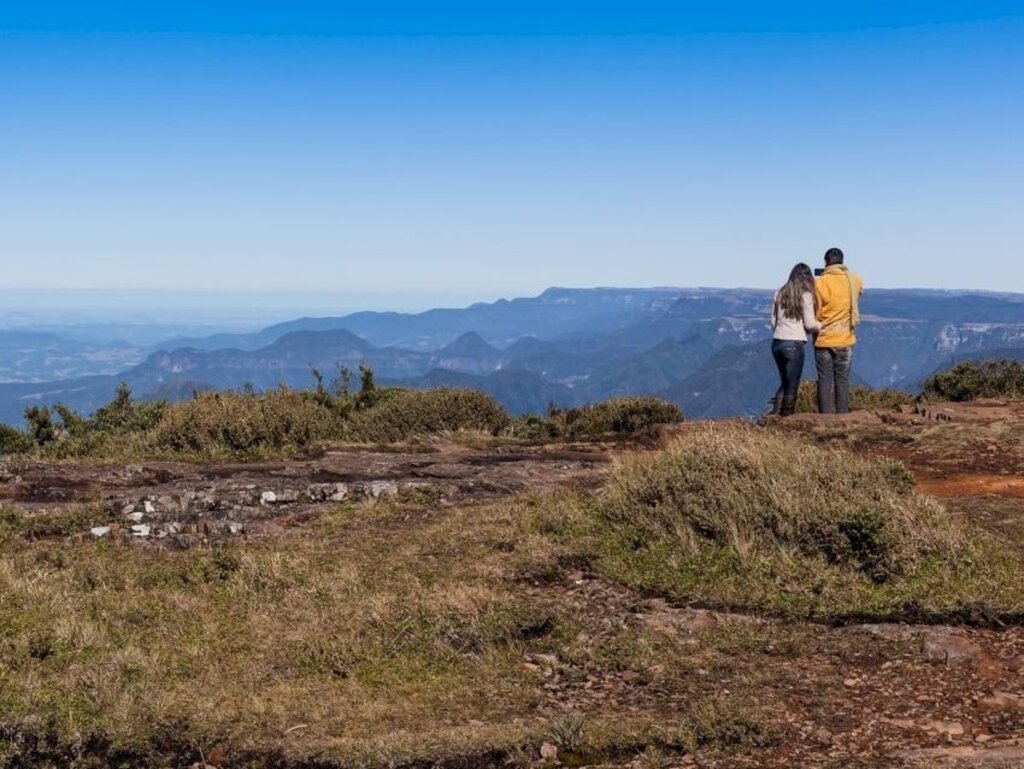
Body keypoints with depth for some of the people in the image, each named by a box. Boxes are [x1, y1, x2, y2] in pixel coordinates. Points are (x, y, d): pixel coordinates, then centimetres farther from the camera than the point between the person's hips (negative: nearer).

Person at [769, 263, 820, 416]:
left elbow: (773, 321, 12)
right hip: (794, 344, -6)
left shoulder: (779, 294, 9)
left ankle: (775, 414, 12)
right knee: (792, 385, 4)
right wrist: (823, 326, 11)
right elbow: (810, 324, -6)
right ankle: (787, 416, 4)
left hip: (777, 342, 6)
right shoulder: (805, 295, -6)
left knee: (785, 382, 18)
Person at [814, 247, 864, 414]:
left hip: (823, 339, -2)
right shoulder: (855, 281, -2)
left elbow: (815, 314, -7)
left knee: (825, 380, 4)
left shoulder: (820, 283, -11)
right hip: (845, 339, 2)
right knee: (842, 380, 8)